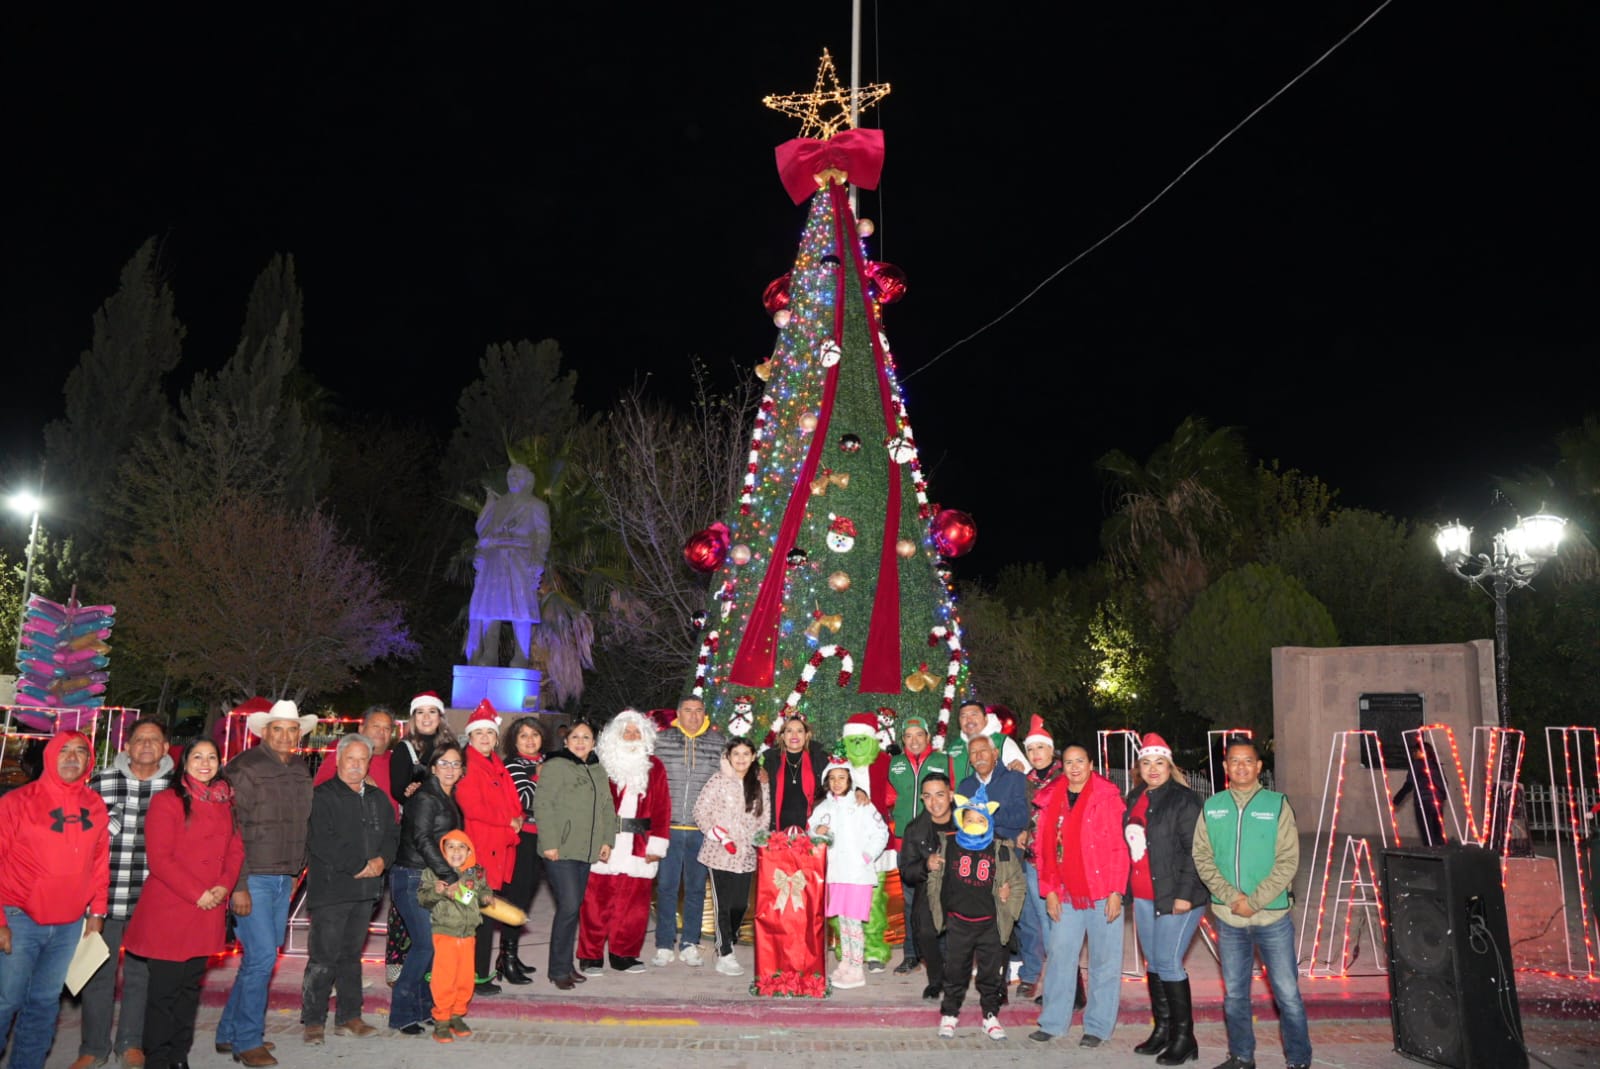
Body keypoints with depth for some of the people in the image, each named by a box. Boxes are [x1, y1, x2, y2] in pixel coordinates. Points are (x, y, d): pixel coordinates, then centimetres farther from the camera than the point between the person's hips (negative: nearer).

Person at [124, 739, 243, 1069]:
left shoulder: (225, 804, 12)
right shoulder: (166, 801, -6)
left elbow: (235, 850, 10)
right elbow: (159, 858, -12)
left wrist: (224, 886, -8)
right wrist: (197, 893, -16)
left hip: (207, 912, 5)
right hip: (168, 912, -5)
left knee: (191, 987, 11)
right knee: (164, 989, 0)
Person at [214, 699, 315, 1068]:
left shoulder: (300, 772, 10)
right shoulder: (245, 769, -10)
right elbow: (231, 830, -13)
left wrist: (296, 870, 13)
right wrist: (238, 885, -16)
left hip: (284, 880, 7)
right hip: (253, 879, -7)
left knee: (259, 958, 13)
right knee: (262, 957, -8)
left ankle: (229, 1034, 26)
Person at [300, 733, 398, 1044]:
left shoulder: (378, 799, 15)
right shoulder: (322, 796, -6)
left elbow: (391, 835, 15)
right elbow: (320, 841, -15)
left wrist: (381, 860, -6)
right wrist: (358, 865, -14)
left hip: (365, 889, 6)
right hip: (330, 888, -6)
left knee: (352, 954, 13)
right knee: (323, 957, -4)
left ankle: (349, 1017, 21)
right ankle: (313, 1021, 7)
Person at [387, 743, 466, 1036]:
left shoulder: (448, 799, 16)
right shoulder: (425, 797, -12)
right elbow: (422, 839, -21)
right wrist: (448, 874, -26)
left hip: (433, 878, 8)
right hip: (412, 877, -8)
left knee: (431, 943, 7)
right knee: (426, 944, -10)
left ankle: (419, 1007, 17)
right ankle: (402, 1013, 1)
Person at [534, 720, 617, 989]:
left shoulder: (598, 771, 16)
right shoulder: (555, 767, -6)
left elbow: (607, 808, 20)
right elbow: (543, 805, -12)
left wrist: (607, 840, 10)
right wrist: (549, 843, -17)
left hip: (586, 851, 7)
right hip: (560, 851, -7)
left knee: (574, 907, 10)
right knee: (568, 906, -12)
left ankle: (566, 965, 20)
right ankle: (558, 969, 0)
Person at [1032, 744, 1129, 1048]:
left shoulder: (1107, 797, -5)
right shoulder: (1052, 800, 8)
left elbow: (1119, 847, -8)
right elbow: (1044, 849, 10)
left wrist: (1116, 891, -12)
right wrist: (1049, 890, 4)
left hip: (1102, 895, -4)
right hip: (1066, 895, 4)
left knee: (1104, 960, 4)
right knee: (1060, 957, 8)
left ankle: (1097, 1026, 14)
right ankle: (1052, 1022, 18)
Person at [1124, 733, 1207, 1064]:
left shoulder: (1183, 800, -10)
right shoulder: (1135, 798, 12)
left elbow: (1193, 851, -14)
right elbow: (1127, 843, 18)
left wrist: (1184, 894, -18)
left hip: (1175, 897, -7)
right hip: (1143, 897, 7)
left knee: (1168, 964, -6)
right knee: (1154, 963, 12)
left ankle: (1183, 1038, 5)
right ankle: (1162, 1030, 23)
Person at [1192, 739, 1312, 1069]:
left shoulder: (1277, 805, -3)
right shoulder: (1211, 807, 4)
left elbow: (1288, 860, -7)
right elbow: (1202, 857, 0)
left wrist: (1254, 901, -14)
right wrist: (1231, 897, -13)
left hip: (1273, 917, -2)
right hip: (1227, 918, 3)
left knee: (1287, 993, 2)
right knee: (1234, 994, 12)